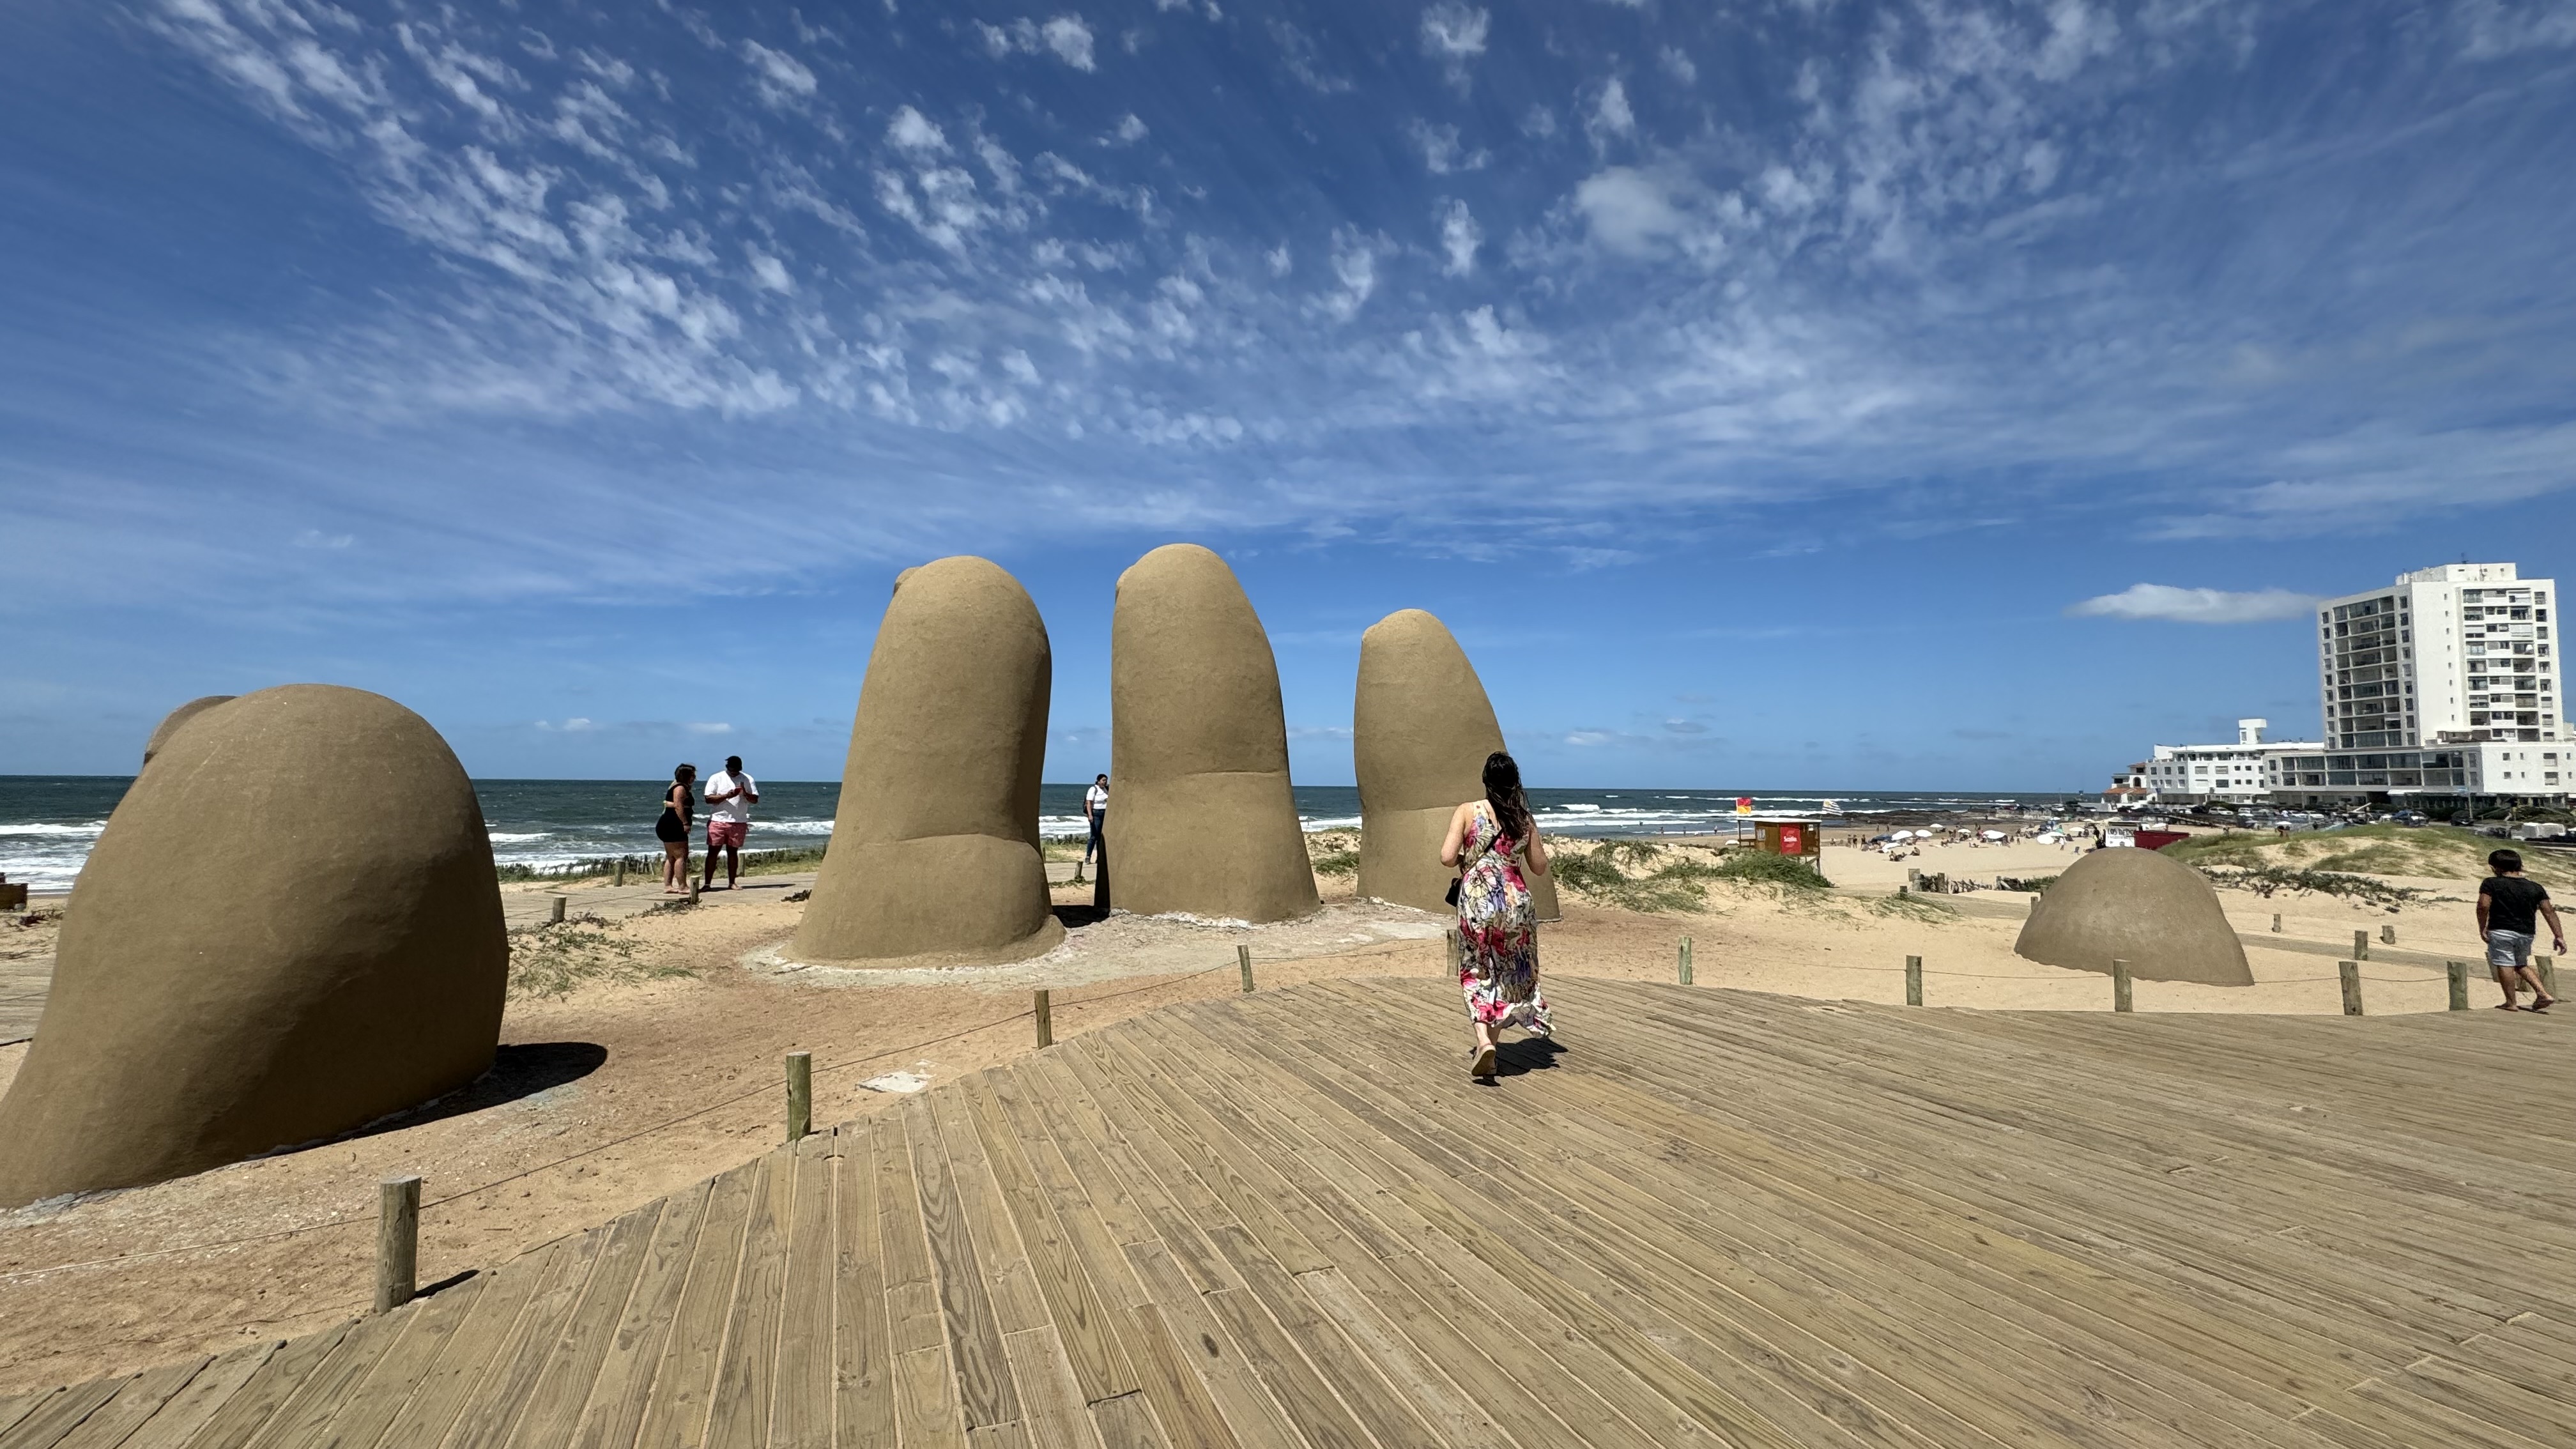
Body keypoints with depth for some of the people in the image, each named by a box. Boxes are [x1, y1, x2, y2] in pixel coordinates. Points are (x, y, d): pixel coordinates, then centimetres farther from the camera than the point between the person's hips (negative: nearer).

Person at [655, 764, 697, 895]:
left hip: (669, 827, 11)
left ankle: (667, 886, 11)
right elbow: (678, 806, -21)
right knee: (681, 856, -11)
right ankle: (683, 887, -13)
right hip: (673, 827, -11)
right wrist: (685, 823, -23)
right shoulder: (680, 788, -11)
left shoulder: (682, 788, 21)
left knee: (671, 858, 11)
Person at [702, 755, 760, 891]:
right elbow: (708, 798, -7)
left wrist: (745, 794, -19)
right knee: (713, 852, -2)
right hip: (718, 821, -2)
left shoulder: (748, 780, 5)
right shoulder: (716, 778, 0)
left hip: (739, 822, 2)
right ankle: (707, 884, 1)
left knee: (733, 852, 8)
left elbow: (755, 799, 2)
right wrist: (726, 796, -20)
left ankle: (732, 883, 13)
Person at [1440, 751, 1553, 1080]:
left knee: (1477, 972, 9)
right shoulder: (1525, 820, 2)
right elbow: (1540, 867, 9)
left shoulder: (1466, 812, -6)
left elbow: (1447, 858, -13)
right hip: (1515, 901, 2)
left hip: (1476, 899, -2)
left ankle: (1484, 1040, -10)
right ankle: (1493, 1039, 19)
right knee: (1508, 973, 16)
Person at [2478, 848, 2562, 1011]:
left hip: (2501, 931, -6)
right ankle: (2544, 994, 14)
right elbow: (2549, 912, 4)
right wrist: (2559, 936, 4)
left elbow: (2483, 906, -15)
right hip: (2527, 933, 6)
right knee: (2521, 965, 24)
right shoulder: (2536, 887, 10)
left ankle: (2510, 1003, -1)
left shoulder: (2491, 883, -4)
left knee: (2505, 965, -2)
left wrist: (2482, 929, -7)